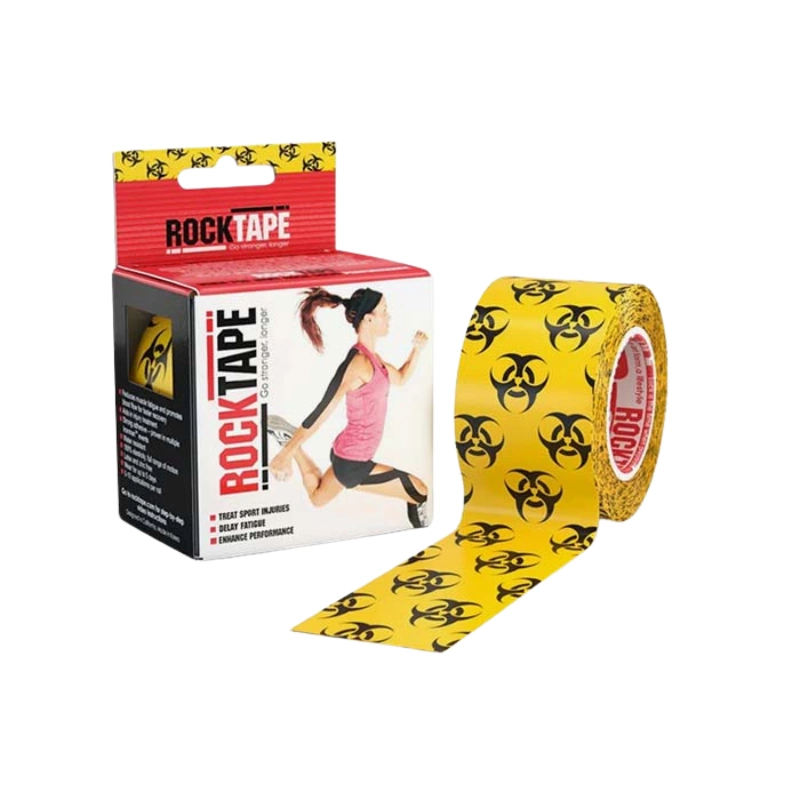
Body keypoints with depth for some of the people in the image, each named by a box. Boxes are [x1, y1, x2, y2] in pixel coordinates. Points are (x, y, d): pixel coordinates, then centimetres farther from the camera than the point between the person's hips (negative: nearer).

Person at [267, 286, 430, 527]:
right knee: (419, 492, -8)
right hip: (353, 461, -9)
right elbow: (322, 413, -26)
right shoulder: (358, 363, -25)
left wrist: (417, 349, 7)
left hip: (348, 454, 9)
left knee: (317, 496, 33)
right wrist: (284, 455, -24)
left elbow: (400, 379, 24)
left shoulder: (370, 356, 4)